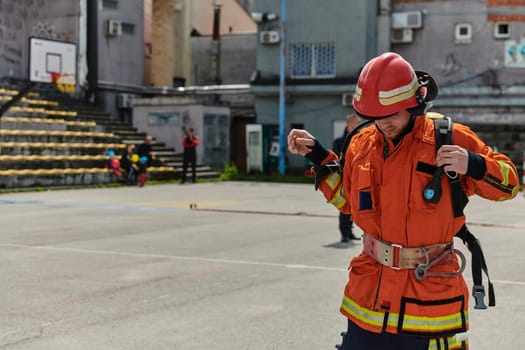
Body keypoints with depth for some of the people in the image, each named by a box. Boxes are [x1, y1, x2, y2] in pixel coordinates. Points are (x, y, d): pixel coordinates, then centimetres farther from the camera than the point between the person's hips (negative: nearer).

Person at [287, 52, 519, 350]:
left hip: (431, 289, -3)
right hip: (371, 288, 4)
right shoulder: (362, 144, 4)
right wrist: (318, 156, 11)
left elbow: (508, 182, -1)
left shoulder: (451, 139, -8)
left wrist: (473, 165, -21)